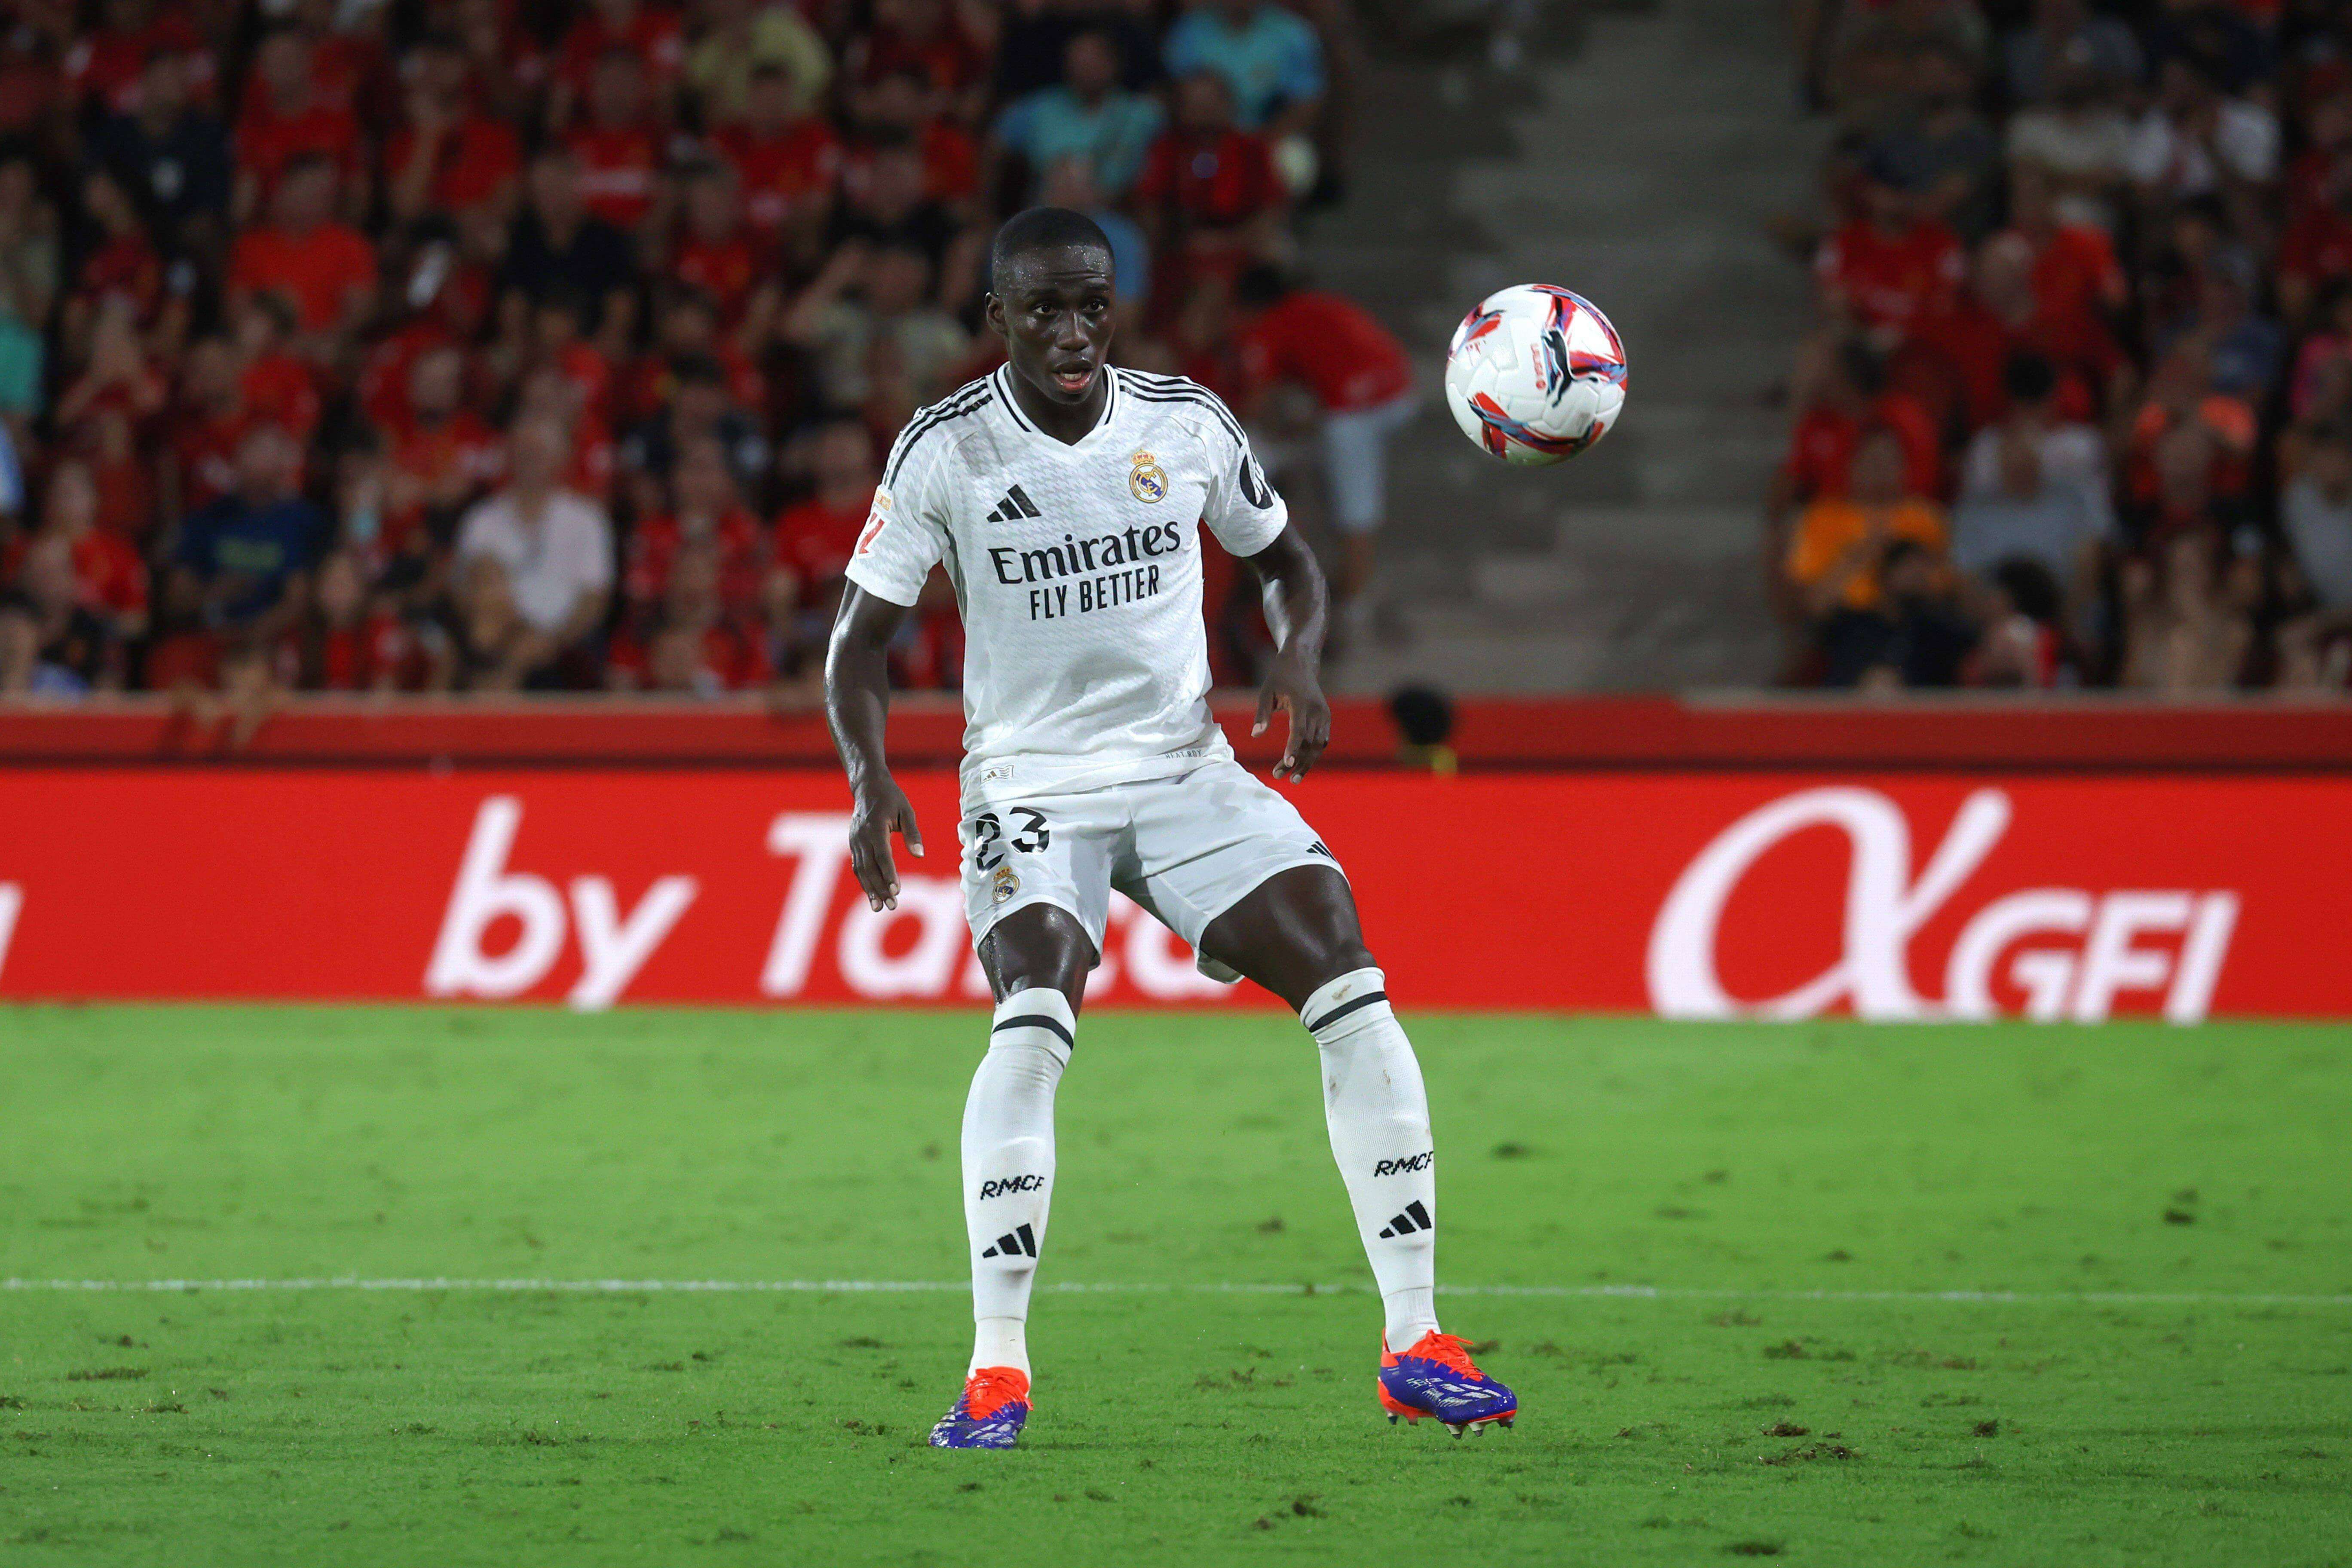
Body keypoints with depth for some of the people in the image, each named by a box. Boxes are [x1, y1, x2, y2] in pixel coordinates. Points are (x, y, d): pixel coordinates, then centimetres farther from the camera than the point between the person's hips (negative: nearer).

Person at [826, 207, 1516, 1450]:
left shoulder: (1187, 425, -1)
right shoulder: (944, 452, -8)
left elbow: (1284, 560, 15)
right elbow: (861, 638, -4)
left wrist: (1298, 660, -7)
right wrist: (868, 777, -22)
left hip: (1187, 772, 3)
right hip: (1031, 779, -3)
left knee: (1350, 986, -12)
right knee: (1033, 1017, -28)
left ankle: (1414, 1345, -5)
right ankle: (996, 1368, -21)